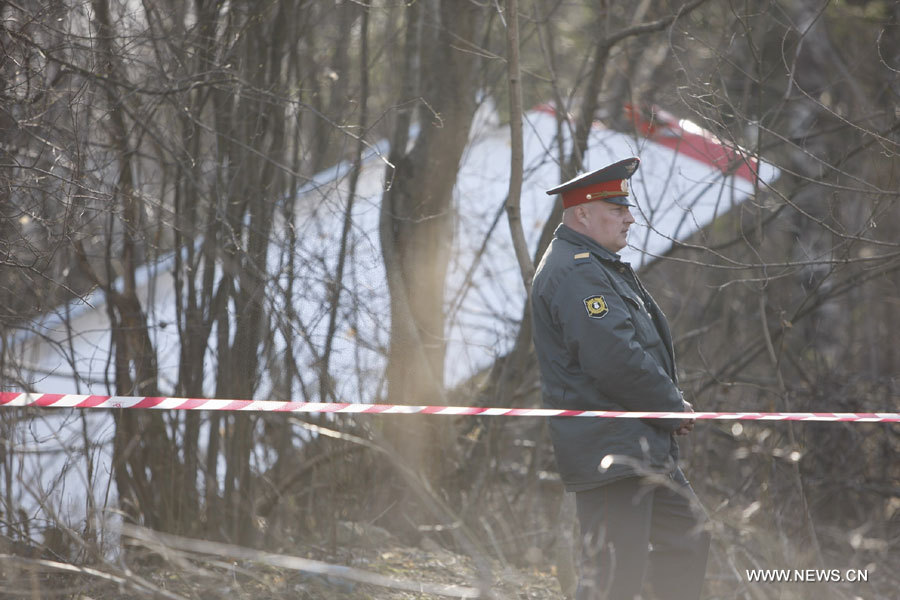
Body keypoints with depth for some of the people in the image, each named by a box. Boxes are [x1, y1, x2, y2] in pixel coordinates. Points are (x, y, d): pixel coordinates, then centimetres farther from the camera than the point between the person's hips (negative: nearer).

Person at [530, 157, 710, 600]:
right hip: (610, 454, -11)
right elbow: (615, 359, -24)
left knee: (688, 539, 17)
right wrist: (674, 409, -12)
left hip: (643, 448, 11)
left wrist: (672, 405, 10)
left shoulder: (598, 265, 21)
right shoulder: (575, 272, -16)